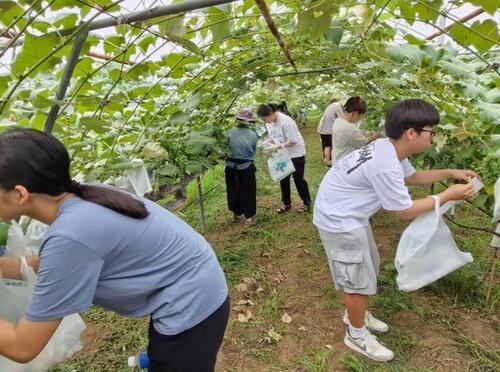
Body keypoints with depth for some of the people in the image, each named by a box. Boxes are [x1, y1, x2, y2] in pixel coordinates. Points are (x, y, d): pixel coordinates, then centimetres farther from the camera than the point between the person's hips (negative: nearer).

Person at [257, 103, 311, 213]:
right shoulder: (269, 123, -4)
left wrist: (277, 147, -30)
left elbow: (292, 141, -26)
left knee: (298, 179, 5)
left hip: (296, 153, -7)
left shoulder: (285, 121, -27)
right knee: (283, 179, 11)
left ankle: (306, 202, 25)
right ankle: (286, 204, 26)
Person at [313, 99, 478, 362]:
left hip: (348, 215, 10)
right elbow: (404, 211, -19)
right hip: (339, 220, -10)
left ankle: (355, 313, 44)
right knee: (359, 279, 4)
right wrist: (448, 195, -11)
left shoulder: (389, 149, 1)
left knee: (369, 266, 23)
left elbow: (412, 176, 21)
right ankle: (357, 335, 27)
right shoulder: (385, 165, -30)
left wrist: (450, 173, 12)